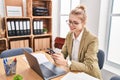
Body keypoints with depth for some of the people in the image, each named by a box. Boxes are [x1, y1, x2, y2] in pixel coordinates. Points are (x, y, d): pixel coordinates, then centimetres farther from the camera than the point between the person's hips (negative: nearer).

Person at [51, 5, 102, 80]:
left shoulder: (92, 39, -22)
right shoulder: (69, 35, -3)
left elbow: (89, 67, -25)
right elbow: (64, 53, 2)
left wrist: (66, 63, -36)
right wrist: (57, 56, -21)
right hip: (74, 73, 5)